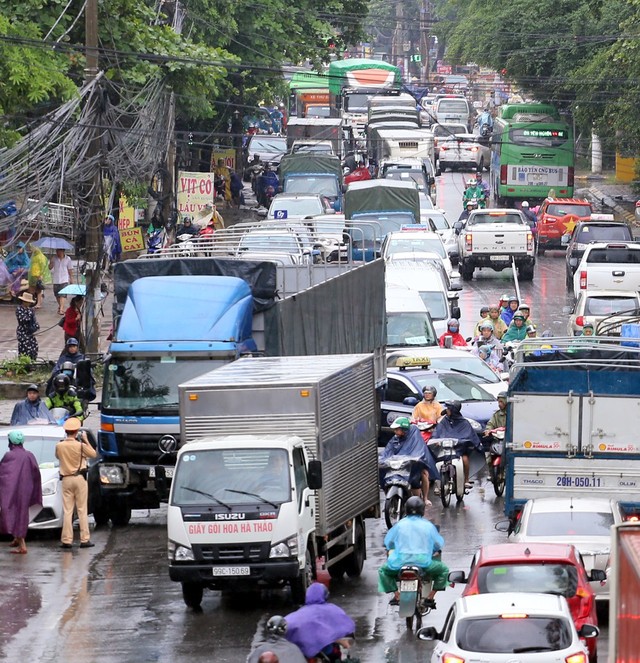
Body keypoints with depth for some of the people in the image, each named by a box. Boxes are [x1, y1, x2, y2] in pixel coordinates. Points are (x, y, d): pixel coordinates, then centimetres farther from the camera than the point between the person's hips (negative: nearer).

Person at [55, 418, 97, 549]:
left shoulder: (59, 446, -4)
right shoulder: (80, 446, -11)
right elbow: (93, 454, 3)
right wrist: (86, 440, 8)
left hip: (66, 479, 2)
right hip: (79, 479, -2)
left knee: (67, 511, 5)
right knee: (82, 510, 4)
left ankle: (66, 540, 1)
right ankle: (84, 539, 3)